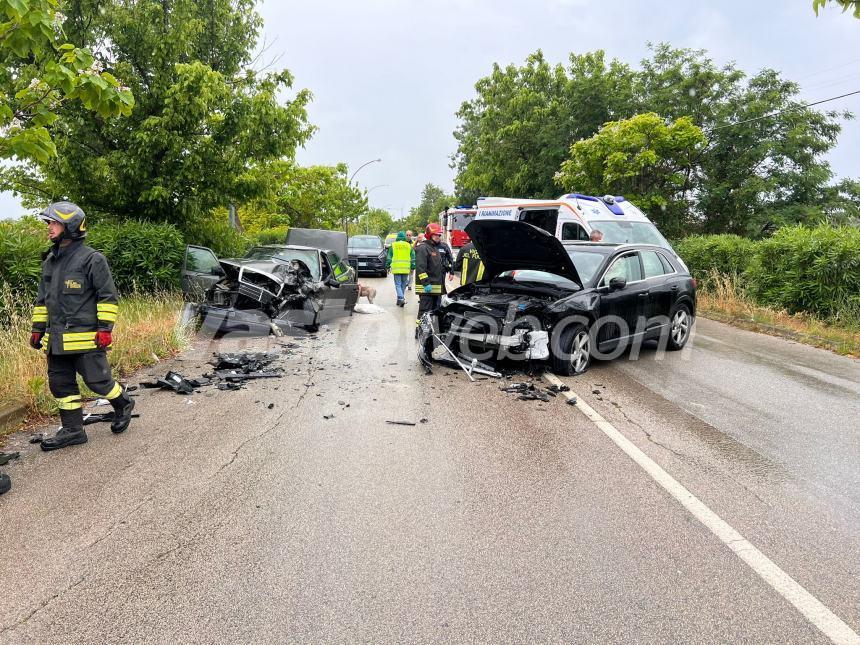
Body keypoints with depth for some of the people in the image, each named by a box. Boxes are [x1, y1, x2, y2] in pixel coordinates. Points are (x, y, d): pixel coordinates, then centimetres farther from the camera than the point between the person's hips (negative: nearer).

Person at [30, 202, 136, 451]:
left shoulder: (92, 259, -8)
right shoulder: (50, 260, 15)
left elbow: (108, 296, -10)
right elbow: (42, 299, 22)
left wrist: (105, 328, -14)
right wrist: (38, 328, 18)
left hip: (85, 335, -8)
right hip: (56, 338, 8)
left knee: (97, 379, -2)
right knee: (60, 384, 10)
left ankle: (123, 404, 25)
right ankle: (72, 430, 20)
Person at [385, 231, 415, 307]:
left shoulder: (393, 245, 4)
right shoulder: (409, 246, 8)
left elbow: (389, 257, 4)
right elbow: (413, 258, 8)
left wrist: (387, 266, 12)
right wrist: (412, 268, 12)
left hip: (396, 268, -2)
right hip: (406, 269, 2)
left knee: (398, 285, -1)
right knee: (403, 285, 13)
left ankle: (401, 298, -20)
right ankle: (400, 299, 20)